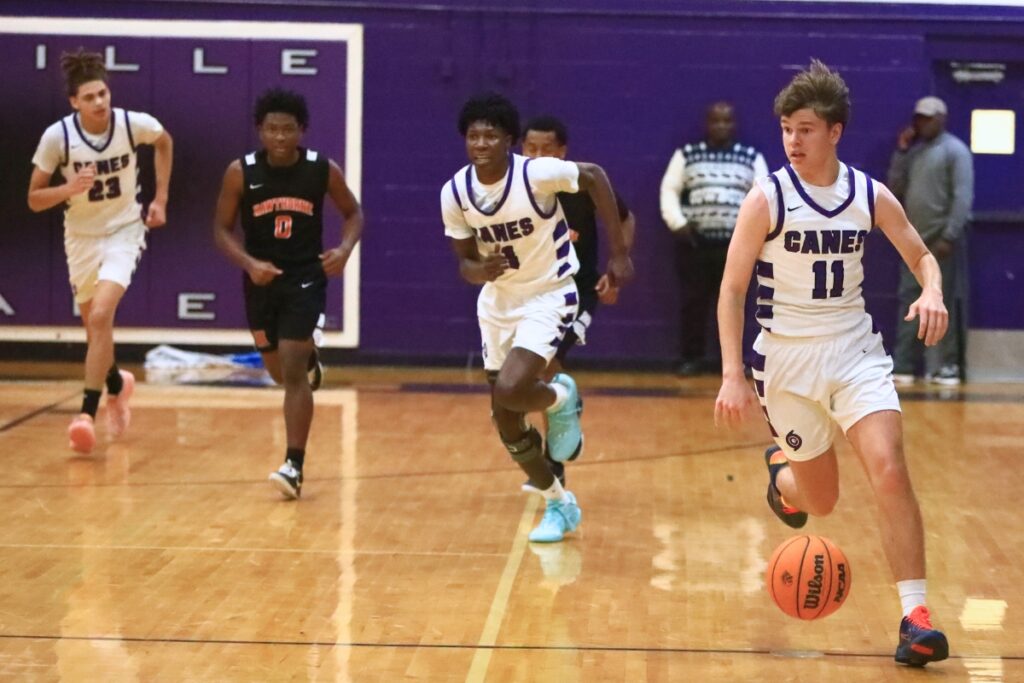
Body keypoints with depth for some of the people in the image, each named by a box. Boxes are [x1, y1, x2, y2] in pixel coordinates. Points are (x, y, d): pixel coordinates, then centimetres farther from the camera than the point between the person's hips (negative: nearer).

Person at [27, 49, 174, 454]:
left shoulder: (133, 124, -17)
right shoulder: (57, 136, -19)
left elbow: (164, 143, 8)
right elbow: (34, 199, -11)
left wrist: (160, 199, 3)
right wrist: (69, 189, -31)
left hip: (124, 230, -2)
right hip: (81, 237, 2)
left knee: (100, 317, -22)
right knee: (95, 328, 15)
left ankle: (87, 411, -19)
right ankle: (117, 385, 46)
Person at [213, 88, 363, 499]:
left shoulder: (323, 170, -10)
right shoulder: (240, 172, -11)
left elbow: (353, 212, 5)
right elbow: (222, 229, -4)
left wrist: (345, 248, -15)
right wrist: (249, 264, -21)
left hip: (306, 279, -2)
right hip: (261, 280, 2)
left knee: (293, 374, -13)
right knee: (281, 372, 18)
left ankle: (294, 466, -9)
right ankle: (310, 362, 56)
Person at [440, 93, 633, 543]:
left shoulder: (537, 174, -24)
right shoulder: (454, 194, -11)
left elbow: (594, 177, -8)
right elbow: (464, 261, -2)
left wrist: (619, 253, -10)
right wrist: (480, 271, -27)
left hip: (549, 296, -5)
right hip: (498, 301, 5)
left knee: (510, 389, -27)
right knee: (505, 421, 9)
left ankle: (561, 399, 9)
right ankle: (559, 505, 29)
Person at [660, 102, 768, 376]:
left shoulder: (752, 157, 10)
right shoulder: (686, 155, 8)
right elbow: (669, 190, 6)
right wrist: (677, 223, -6)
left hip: (737, 242, 0)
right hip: (694, 240, 0)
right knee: (692, 301, 1)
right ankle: (692, 357, 10)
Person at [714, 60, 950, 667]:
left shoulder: (871, 196, -2)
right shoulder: (768, 199, -10)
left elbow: (921, 256, 11)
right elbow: (732, 290, -9)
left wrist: (932, 293, -13)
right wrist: (733, 376, -17)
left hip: (856, 353, 1)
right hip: (786, 359, -1)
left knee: (889, 468, -19)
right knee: (820, 502, 9)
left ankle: (916, 616, -15)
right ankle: (782, 466, 47)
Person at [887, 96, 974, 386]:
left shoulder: (955, 150, -5)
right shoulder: (915, 151, 17)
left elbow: (963, 196, -13)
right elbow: (895, 189, 12)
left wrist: (949, 236, -20)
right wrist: (901, 152, 5)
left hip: (941, 240, -7)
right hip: (913, 240, 7)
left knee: (943, 305, -4)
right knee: (909, 301, 5)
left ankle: (946, 366, -1)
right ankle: (904, 366, 7)